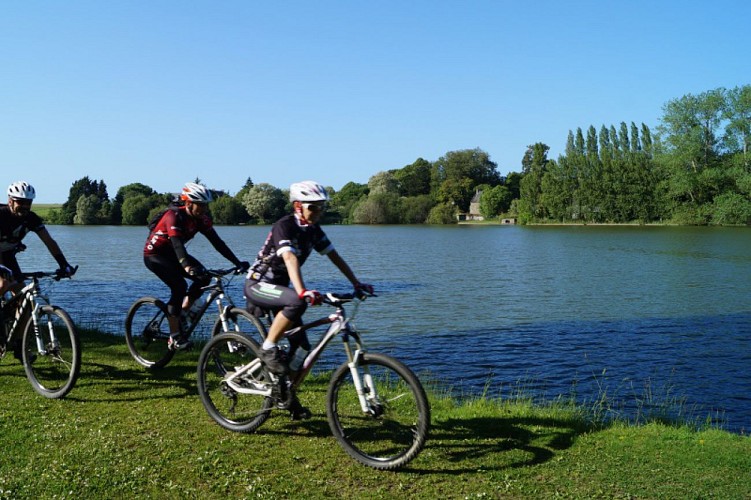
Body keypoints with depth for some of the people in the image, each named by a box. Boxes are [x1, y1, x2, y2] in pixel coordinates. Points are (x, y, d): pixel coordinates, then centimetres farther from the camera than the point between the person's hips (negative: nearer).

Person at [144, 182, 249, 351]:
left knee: (203, 278, -12)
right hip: (154, 254, -7)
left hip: (171, 253, 7)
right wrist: (187, 266, -58)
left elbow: (217, 242, -13)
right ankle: (175, 338, -18)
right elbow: (177, 243, -42)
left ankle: (183, 312, 7)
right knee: (179, 287, -24)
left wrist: (237, 263, -21)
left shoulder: (201, 219, -9)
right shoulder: (174, 216, -28)